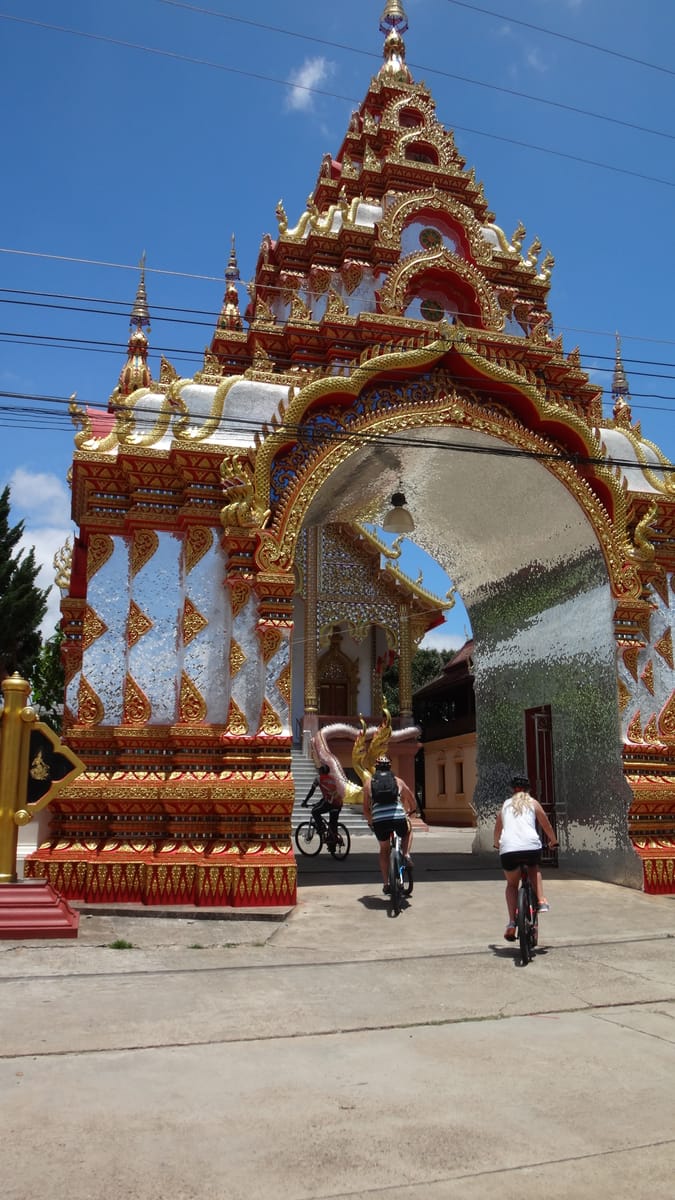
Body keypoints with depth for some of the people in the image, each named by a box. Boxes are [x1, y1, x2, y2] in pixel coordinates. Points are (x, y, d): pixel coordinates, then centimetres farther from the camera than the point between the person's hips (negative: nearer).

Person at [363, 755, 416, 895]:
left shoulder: (369, 782, 18)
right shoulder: (398, 781, 20)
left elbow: (366, 810, 17)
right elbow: (412, 801, 30)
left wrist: (371, 822, 35)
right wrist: (410, 812, 49)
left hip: (379, 821, 0)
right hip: (399, 819, 0)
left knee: (384, 849, 26)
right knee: (408, 830, 36)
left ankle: (385, 883, 21)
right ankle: (406, 855, 15)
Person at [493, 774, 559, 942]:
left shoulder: (505, 804, 23)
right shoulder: (533, 803, 18)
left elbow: (497, 830, 33)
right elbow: (547, 826, 24)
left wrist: (497, 844, 52)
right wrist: (553, 841, 42)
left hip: (508, 849, 1)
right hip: (531, 846, -1)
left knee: (512, 885, 22)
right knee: (534, 869, 34)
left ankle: (512, 922, 5)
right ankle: (541, 901, 16)